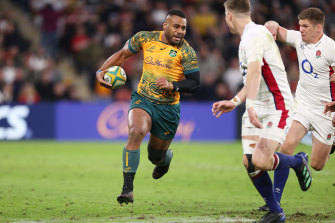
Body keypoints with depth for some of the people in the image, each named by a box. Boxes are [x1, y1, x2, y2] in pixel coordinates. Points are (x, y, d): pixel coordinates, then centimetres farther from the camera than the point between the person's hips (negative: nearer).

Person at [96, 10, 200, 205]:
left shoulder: (186, 52, -8)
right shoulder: (145, 38, -1)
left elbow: (194, 83, -9)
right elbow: (123, 54, 14)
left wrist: (172, 85, -27)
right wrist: (101, 70, 1)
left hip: (168, 108, 0)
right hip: (143, 100, 0)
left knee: (156, 157, 11)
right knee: (136, 131, -32)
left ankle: (166, 157, 53)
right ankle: (128, 187, -30)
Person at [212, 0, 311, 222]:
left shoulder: (255, 34, -17)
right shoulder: (250, 36, 17)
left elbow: (255, 71, -33)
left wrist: (250, 104, -45)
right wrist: (234, 102, 24)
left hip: (277, 106, -10)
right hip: (257, 108, 10)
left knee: (260, 161, -21)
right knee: (250, 162, -3)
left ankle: (298, 162, 9)